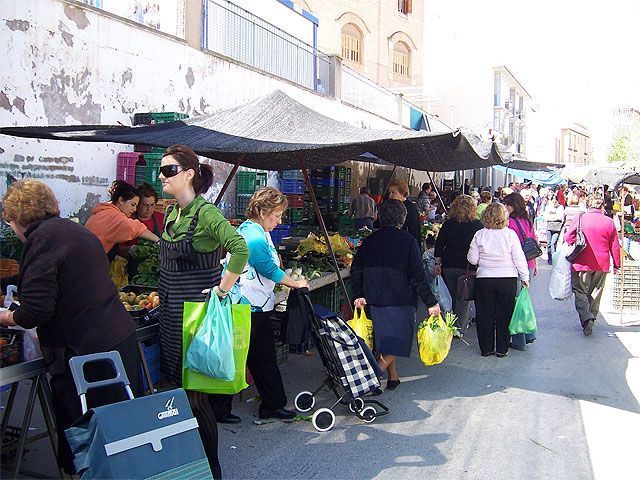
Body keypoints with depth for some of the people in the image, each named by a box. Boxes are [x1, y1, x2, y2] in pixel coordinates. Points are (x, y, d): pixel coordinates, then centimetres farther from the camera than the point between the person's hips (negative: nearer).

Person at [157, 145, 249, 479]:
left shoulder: (205, 213, -17)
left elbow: (240, 249, -30)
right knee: (178, 388, 15)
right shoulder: (172, 212, 10)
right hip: (171, 312, 9)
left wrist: (223, 289, -23)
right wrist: (164, 292, 17)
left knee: (194, 392, -1)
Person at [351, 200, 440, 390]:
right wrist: (431, 302, -8)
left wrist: (358, 295, 10)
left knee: (385, 339, 17)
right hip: (401, 300, -5)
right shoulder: (407, 240, -9)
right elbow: (417, 276, -12)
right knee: (398, 340, 5)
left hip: (375, 300, 5)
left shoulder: (369, 240, 5)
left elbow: (356, 269, 5)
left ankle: (393, 378, 25)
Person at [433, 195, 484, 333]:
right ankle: (459, 328, 2)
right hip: (468, 267, -3)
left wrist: (438, 263, 10)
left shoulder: (448, 224, 2)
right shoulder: (477, 225, -5)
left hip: (449, 265, 3)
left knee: (451, 296, 16)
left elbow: (439, 245, 4)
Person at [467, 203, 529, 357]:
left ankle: (486, 348, 18)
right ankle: (502, 349, 17)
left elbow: (472, 259, -2)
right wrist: (524, 277, 6)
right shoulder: (510, 234, -7)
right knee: (504, 315, 10)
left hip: (484, 279, 0)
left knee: (485, 315, 11)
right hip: (508, 279, 0)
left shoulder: (480, 235, -5)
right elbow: (519, 259, -5)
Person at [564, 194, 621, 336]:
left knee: (580, 293, 3)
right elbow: (615, 246, 4)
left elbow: (568, 237, -6)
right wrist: (617, 265, 14)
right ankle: (592, 317, 21)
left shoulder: (581, 219, -8)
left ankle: (586, 319, -16)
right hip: (601, 265, 2)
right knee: (595, 293, 16)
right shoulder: (609, 222, -2)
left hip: (582, 263, -2)